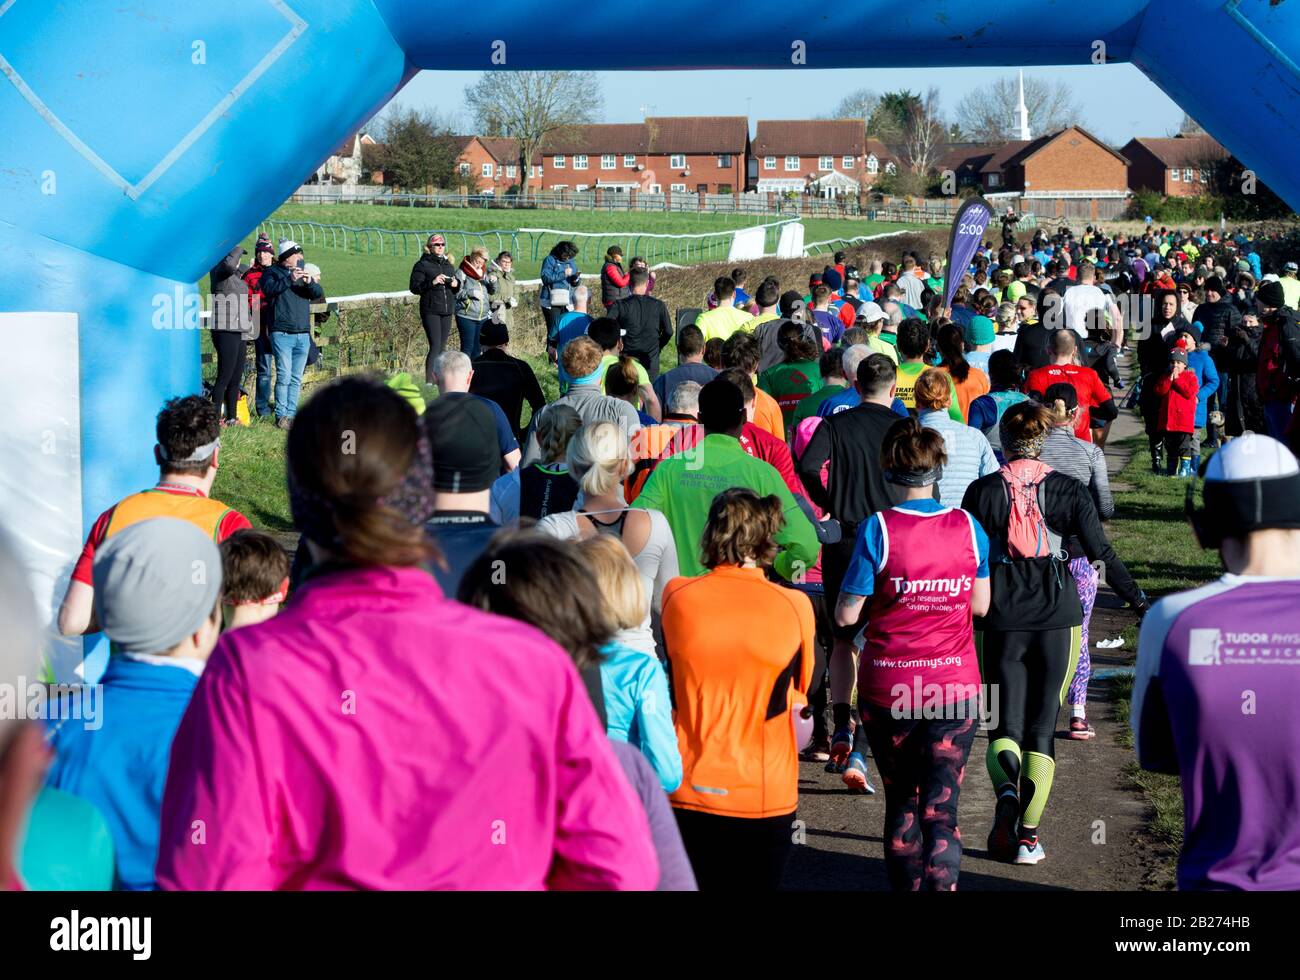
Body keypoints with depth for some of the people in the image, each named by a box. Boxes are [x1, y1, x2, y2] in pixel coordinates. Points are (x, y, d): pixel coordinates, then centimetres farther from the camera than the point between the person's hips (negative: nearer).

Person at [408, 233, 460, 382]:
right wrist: (432, 282, -21)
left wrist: (456, 284, -1)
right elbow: (414, 287, -9)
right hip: (430, 311, -6)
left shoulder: (449, 265, 17)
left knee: (442, 347, 7)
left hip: (447, 311, 6)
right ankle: (429, 381, -15)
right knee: (435, 346, -14)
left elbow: (457, 286, 22)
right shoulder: (422, 265, -2)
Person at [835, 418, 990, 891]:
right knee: (941, 808, 2)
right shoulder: (968, 527, -3)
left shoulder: (878, 528, -12)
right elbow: (980, 605, 8)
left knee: (901, 802, 16)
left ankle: (905, 886, 26)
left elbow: (846, 616, -8)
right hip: (955, 685, 1)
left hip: (888, 690, -1)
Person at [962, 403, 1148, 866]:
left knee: (1004, 725, 7)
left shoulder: (983, 491, 0)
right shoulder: (1068, 490, 1)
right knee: (1041, 728, 8)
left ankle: (1006, 791, -24)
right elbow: (1103, 555, -1)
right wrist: (1139, 601, 8)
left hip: (1002, 621, 0)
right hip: (1057, 619, 1)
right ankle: (1027, 836, 3)